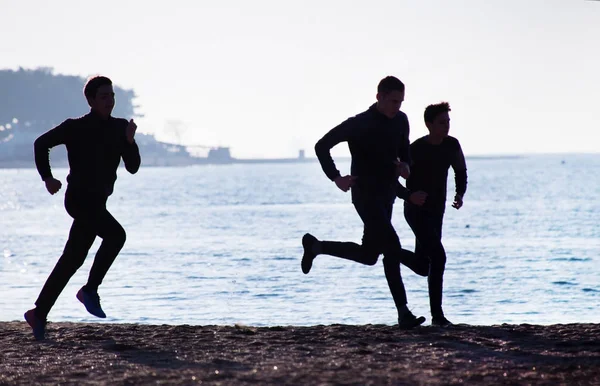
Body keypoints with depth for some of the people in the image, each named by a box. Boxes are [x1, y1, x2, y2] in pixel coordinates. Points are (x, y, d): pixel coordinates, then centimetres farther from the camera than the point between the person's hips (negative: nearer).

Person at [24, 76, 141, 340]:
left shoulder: (119, 128, 8)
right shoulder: (76, 128, -6)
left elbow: (133, 167, 4)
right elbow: (42, 143, 2)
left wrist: (129, 142, -13)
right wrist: (47, 178, -7)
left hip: (97, 203, 7)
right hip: (79, 198, -7)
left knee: (72, 259, 8)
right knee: (115, 234, -26)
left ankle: (39, 313, 16)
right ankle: (90, 290, -15)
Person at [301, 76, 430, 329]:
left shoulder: (400, 121, 6)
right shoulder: (359, 125, -13)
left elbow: (404, 149, 22)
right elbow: (322, 146, -10)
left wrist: (404, 164, -1)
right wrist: (336, 177, -20)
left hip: (386, 195, 8)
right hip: (366, 194, -8)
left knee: (369, 255, 9)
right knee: (392, 247, -18)